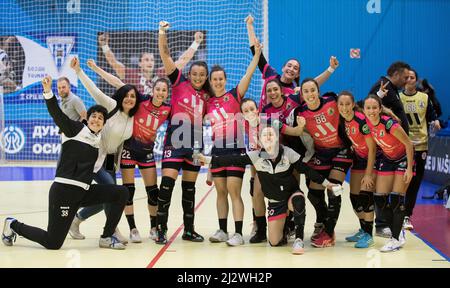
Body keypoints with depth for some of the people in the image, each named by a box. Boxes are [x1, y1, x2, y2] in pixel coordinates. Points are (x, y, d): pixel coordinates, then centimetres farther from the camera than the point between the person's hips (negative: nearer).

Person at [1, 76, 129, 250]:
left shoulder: (99, 140, 14)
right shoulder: (75, 129, -3)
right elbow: (56, 113, -17)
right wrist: (48, 92, -32)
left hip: (84, 191, 6)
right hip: (64, 189, -6)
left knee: (121, 193, -4)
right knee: (52, 243, -6)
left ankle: (106, 238, 6)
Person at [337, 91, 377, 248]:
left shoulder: (362, 120, -26)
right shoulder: (342, 121, -7)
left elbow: (372, 148, -21)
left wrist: (368, 174, -20)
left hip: (372, 158, -7)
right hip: (358, 157, 7)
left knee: (365, 195, -14)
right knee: (354, 197, 7)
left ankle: (368, 235, -5)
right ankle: (363, 230, 24)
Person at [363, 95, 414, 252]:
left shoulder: (389, 123, -31)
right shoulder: (367, 122, -14)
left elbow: (408, 144, -22)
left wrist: (409, 168, -21)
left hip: (403, 158, -6)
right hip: (387, 158, 6)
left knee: (396, 199, -9)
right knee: (379, 199, 0)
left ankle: (396, 239, 2)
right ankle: (398, 232, 18)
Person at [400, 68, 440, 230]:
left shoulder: (424, 98, 7)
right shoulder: (397, 97, 1)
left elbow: (432, 116, 11)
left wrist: (435, 122, -10)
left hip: (420, 145, 3)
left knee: (415, 183, 6)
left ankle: (407, 216, 15)